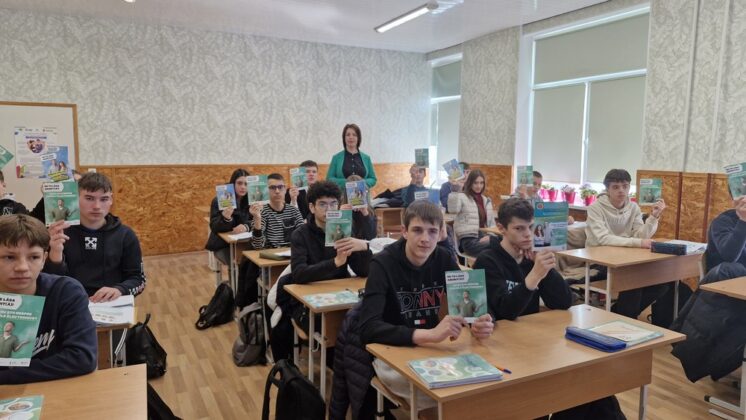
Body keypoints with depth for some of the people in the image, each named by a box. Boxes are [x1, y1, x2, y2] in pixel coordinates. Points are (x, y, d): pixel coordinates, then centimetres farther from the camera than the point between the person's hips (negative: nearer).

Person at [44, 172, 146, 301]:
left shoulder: (125, 235, 5)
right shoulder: (61, 234, 5)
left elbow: (138, 279, 6)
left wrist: (119, 290, -14)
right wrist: (55, 253, -18)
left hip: (111, 305, 1)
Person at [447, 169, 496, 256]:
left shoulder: (487, 200, 22)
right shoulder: (462, 197, 2)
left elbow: (491, 223, 25)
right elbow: (453, 210, -19)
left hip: (485, 237, 7)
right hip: (469, 240, -7)